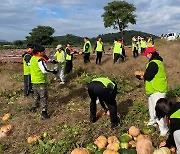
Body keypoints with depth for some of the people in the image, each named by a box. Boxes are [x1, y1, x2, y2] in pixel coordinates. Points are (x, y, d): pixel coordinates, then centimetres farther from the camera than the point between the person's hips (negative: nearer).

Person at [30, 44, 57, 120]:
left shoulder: (32, 58, 6)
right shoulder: (40, 60, -20)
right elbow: (44, 70, -25)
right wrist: (53, 71, -11)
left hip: (34, 80, 8)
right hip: (40, 81, -8)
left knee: (36, 95, 25)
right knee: (43, 97, -2)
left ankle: (34, 108, 40)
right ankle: (44, 113, -2)